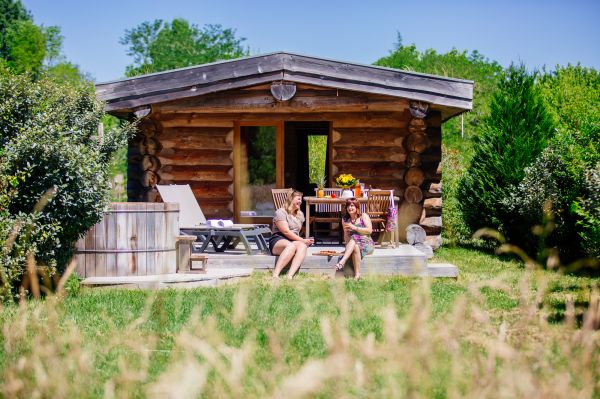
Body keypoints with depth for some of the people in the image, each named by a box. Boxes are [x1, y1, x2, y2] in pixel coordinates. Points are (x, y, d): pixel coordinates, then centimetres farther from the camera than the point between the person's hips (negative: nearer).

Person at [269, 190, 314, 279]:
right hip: (278, 240, -6)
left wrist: (305, 241, 8)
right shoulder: (280, 212, -3)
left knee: (303, 246, -32)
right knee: (291, 246, -41)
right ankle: (275, 275, -53)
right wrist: (302, 240, -15)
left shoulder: (300, 215, 22)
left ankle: (290, 276, -54)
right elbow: (286, 231, -13)